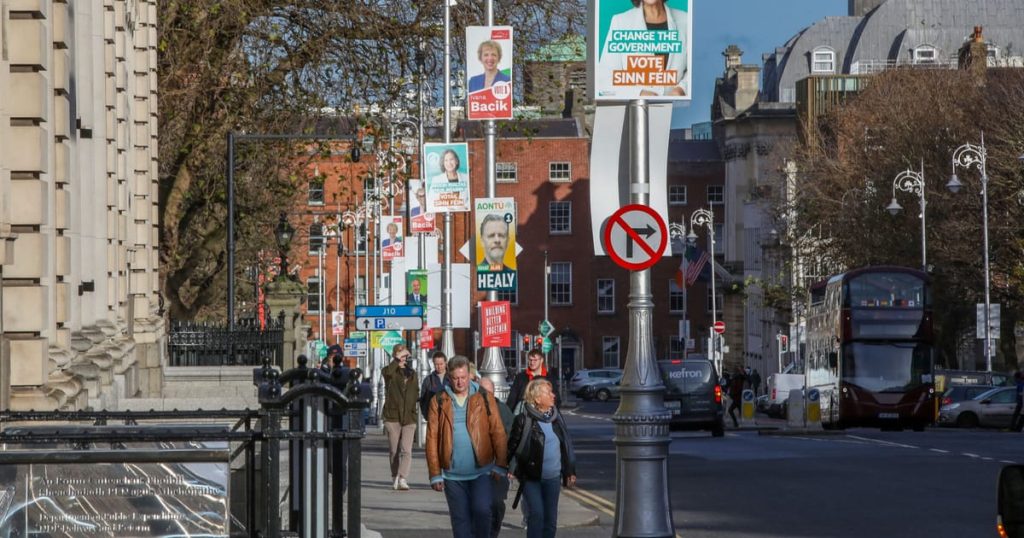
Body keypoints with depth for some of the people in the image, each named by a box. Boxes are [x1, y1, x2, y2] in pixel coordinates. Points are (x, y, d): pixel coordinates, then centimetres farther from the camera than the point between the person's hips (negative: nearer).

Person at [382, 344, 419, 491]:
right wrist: (398, 361, -18)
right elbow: (386, 372, -24)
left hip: (409, 417, 2)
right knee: (394, 450, 5)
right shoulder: (390, 371, 2)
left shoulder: (412, 373, 16)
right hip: (393, 415, -2)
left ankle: (403, 479, -18)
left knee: (406, 450, -12)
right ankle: (395, 477, 20)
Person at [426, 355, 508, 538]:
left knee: (482, 510, -16)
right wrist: (435, 474, -3)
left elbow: (498, 433, 0)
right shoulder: (439, 402, 1)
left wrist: (501, 465, -8)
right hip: (453, 474, 1)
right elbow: (432, 439, 1)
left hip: (481, 471, -1)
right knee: (460, 520, 6)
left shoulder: (484, 399, 1)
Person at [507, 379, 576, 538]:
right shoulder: (524, 420, -10)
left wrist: (570, 471, 14)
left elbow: (567, 445, 14)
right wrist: (512, 469, -14)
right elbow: (513, 446, -8)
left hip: (553, 478, 5)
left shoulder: (556, 418, 7)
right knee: (537, 513, -16)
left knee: (551, 519, 8)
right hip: (531, 477, -5)